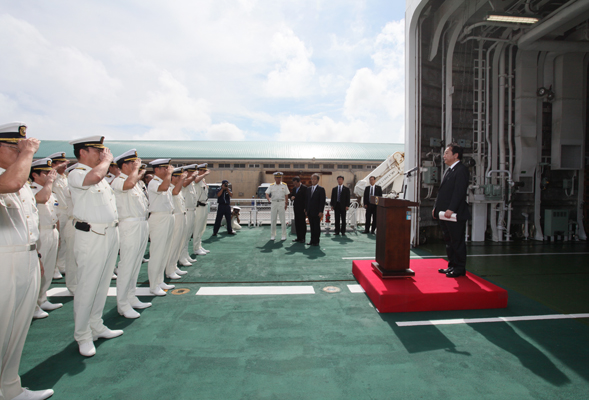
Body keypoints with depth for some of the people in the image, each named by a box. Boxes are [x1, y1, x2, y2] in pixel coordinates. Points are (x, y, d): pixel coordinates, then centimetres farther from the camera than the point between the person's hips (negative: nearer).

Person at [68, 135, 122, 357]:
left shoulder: (102, 176, 16)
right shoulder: (76, 174, -10)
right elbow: (95, 176, -34)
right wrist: (107, 160, -14)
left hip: (110, 234, 8)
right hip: (91, 237, -8)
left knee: (103, 284, 15)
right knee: (87, 287, 1)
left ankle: (97, 327, 28)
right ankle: (83, 336, 16)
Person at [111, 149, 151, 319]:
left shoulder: (136, 180, 18)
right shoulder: (118, 181, -10)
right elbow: (129, 183, -33)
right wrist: (136, 168, -17)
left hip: (142, 225, 9)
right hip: (130, 226, -9)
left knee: (136, 264, 14)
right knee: (127, 265, -3)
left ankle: (131, 298, 25)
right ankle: (122, 305, 7)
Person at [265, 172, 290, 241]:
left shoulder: (284, 185, 7)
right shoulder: (271, 186, 8)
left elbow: (286, 195, 7)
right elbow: (267, 194, 2)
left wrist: (286, 204, 1)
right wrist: (269, 200, -17)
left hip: (282, 203, -1)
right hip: (273, 203, 1)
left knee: (283, 220, 0)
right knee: (273, 220, 3)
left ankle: (284, 235, 8)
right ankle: (273, 235, 13)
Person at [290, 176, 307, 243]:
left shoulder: (304, 188, -9)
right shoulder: (294, 188, 13)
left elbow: (306, 198, -11)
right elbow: (291, 195, 22)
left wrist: (305, 208, -16)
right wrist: (291, 197, -3)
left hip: (302, 208, -7)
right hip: (296, 208, 7)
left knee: (302, 223, -1)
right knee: (297, 223, 9)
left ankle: (302, 238, 6)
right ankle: (299, 237, 17)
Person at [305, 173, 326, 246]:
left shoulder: (321, 189, -3)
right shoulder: (308, 189, 15)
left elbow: (322, 201, -8)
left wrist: (321, 211, -14)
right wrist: (306, 210, 9)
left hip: (316, 212, -5)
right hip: (309, 212, 5)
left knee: (317, 227, 1)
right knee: (312, 227, 9)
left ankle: (316, 241, 9)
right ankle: (312, 240, 16)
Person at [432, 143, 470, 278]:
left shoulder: (461, 169, -10)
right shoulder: (449, 170, 19)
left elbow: (459, 191, -20)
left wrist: (451, 209, -25)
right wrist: (436, 207, 14)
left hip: (455, 214, -9)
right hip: (445, 213, 10)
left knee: (457, 242, 0)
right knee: (449, 241, 15)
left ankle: (460, 268, 12)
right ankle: (452, 266, 26)